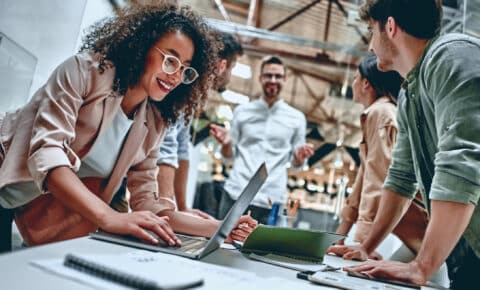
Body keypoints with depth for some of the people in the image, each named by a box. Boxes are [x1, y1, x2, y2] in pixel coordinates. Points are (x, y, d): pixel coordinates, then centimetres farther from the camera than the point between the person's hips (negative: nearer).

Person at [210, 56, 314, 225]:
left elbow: (295, 163, 11)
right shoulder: (242, 111, 9)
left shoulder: (296, 118, 7)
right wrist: (226, 143, -8)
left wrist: (300, 157, -11)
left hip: (271, 200, -1)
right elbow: (230, 154, 13)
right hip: (235, 194, 1)